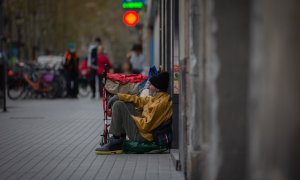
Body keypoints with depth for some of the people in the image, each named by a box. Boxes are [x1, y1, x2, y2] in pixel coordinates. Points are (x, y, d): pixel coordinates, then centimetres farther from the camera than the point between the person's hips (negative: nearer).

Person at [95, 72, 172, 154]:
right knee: (118, 103, 12)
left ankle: (116, 142, -6)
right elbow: (140, 101, 15)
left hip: (143, 136, -10)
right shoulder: (157, 97, 7)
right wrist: (119, 96, 7)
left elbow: (146, 125, -26)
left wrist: (131, 117, -10)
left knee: (118, 106, -13)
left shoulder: (161, 103, -23)